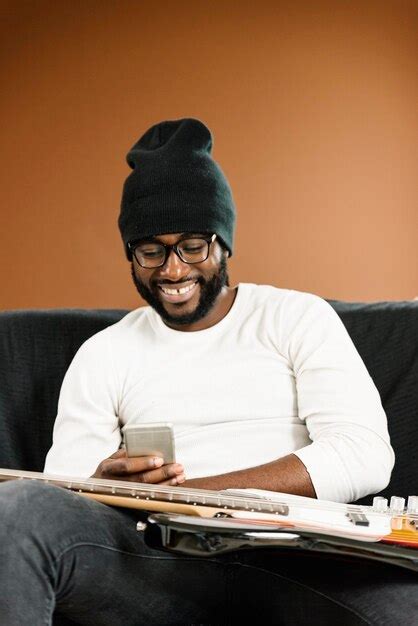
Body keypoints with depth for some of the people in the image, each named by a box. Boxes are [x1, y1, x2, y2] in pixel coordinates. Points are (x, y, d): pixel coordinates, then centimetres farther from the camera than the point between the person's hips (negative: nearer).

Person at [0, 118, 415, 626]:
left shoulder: (300, 317, 11)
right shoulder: (103, 354, 16)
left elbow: (365, 457, -4)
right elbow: (61, 494, 8)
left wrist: (184, 492, -12)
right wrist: (107, 487, -19)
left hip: (295, 550, -2)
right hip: (168, 560, 3)